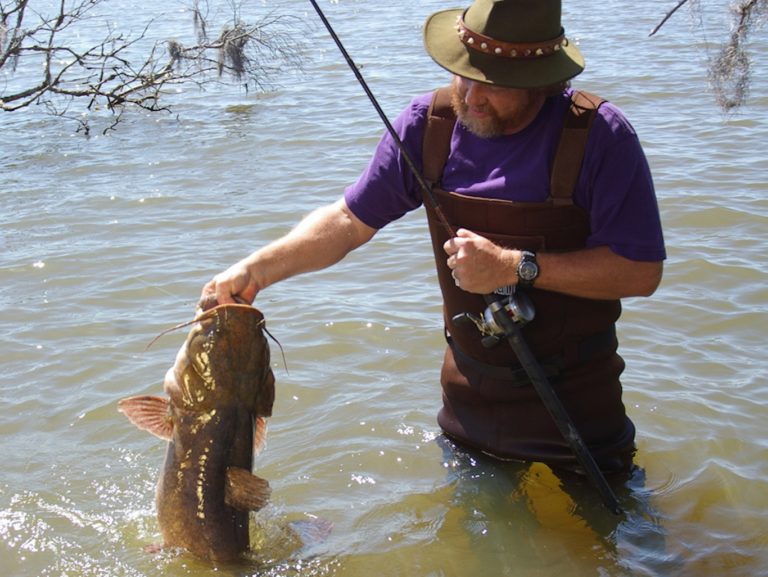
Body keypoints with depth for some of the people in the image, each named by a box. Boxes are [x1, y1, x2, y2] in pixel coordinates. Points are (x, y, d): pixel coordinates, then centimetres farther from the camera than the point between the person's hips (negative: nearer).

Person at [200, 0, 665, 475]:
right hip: (469, 396, 4)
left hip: (574, 404, -3)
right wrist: (256, 269, -12)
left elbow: (642, 272, -21)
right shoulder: (430, 125, -8)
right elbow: (350, 220, 0)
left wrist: (516, 267, -27)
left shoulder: (599, 136, -20)